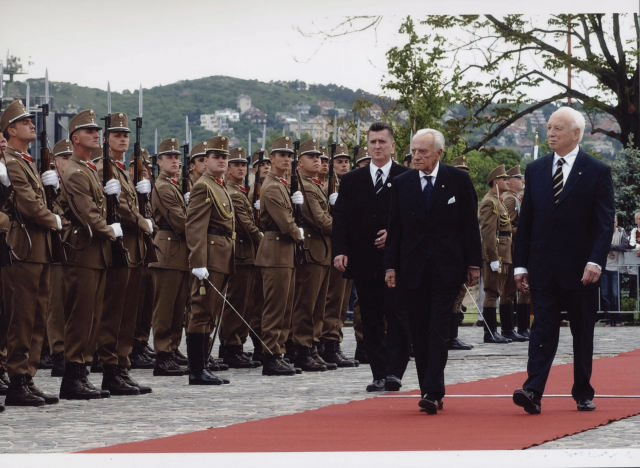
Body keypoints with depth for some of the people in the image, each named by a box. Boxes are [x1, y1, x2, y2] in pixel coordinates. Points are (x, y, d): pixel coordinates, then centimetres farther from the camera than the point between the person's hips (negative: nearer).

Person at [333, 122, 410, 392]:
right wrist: (340, 251, -6)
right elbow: (340, 219, 7)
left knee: (397, 318, -7)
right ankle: (379, 375, 9)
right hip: (363, 261, 3)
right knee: (371, 321, 5)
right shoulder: (351, 181, 11)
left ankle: (394, 372, -4)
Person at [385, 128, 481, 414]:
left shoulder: (458, 181, 1)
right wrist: (391, 266, 1)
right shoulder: (402, 184, 6)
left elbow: (470, 225, 2)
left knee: (438, 330, -11)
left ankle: (432, 392, -14)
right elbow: (394, 229, 7)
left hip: (447, 269, -3)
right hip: (413, 270, 3)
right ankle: (430, 393, 12)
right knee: (419, 333, 4)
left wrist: (473, 264, -1)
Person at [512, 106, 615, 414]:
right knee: (543, 329, -5)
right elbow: (525, 221, 10)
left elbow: (606, 223, -7)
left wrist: (596, 261, -18)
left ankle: (583, 393, 17)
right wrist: (520, 265, 5)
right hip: (543, 268, 2)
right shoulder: (536, 170, 8)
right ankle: (533, 391, -15)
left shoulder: (597, 172, -2)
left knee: (582, 331, 8)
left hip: (580, 270, -2)